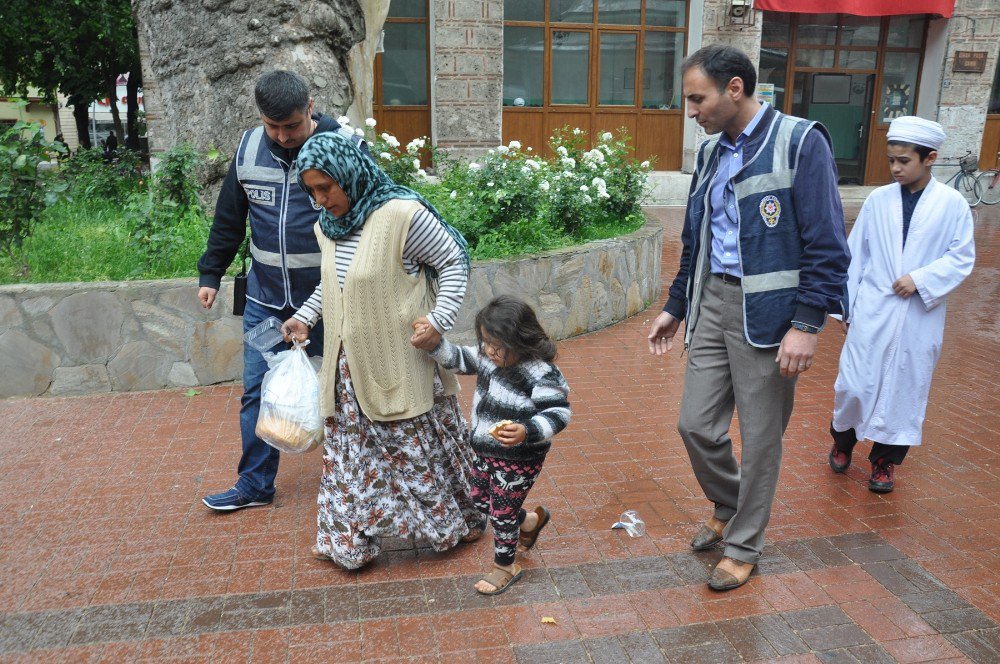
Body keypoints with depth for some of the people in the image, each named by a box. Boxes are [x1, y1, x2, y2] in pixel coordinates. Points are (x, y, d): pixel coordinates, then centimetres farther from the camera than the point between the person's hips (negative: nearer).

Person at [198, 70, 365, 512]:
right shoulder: (249, 148, 2)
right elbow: (229, 218, 12)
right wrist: (210, 273, 14)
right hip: (266, 298, 4)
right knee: (258, 392, 8)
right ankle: (254, 486, 25)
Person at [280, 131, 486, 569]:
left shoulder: (402, 214, -19)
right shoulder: (328, 226, 6)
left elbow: (454, 262, -11)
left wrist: (440, 319, -21)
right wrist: (304, 316, 14)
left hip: (400, 363, -7)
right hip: (350, 365, 7)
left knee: (420, 447, 8)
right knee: (349, 448, 14)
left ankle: (457, 521, 31)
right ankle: (350, 540, 31)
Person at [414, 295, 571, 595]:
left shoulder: (541, 374, -28)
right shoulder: (488, 357, -7)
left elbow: (558, 413, -30)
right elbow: (460, 358, 8)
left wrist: (527, 432, -46)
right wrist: (433, 345, -9)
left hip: (518, 460, -8)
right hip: (485, 452, 8)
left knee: (502, 513, 9)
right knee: (480, 500, 24)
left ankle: (505, 567, 35)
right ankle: (532, 520, 48)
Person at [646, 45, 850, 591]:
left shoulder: (801, 142, -10)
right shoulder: (710, 152, 11)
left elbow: (827, 247, -13)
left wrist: (806, 325, -17)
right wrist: (674, 307, 19)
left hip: (767, 312, -6)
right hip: (712, 303, 6)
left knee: (760, 437, 6)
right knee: (696, 425, 8)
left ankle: (743, 545, 26)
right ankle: (727, 508, 37)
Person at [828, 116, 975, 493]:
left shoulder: (952, 204, -3)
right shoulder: (878, 200, 0)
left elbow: (962, 258, -1)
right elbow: (854, 254, 4)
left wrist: (921, 279, -16)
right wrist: (843, 306, 5)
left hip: (920, 317, 0)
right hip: (872, 312, 1)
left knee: (905, 388, 9)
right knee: (855, 382, 3)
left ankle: (885, 460, 27)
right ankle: (843, 441, 31)